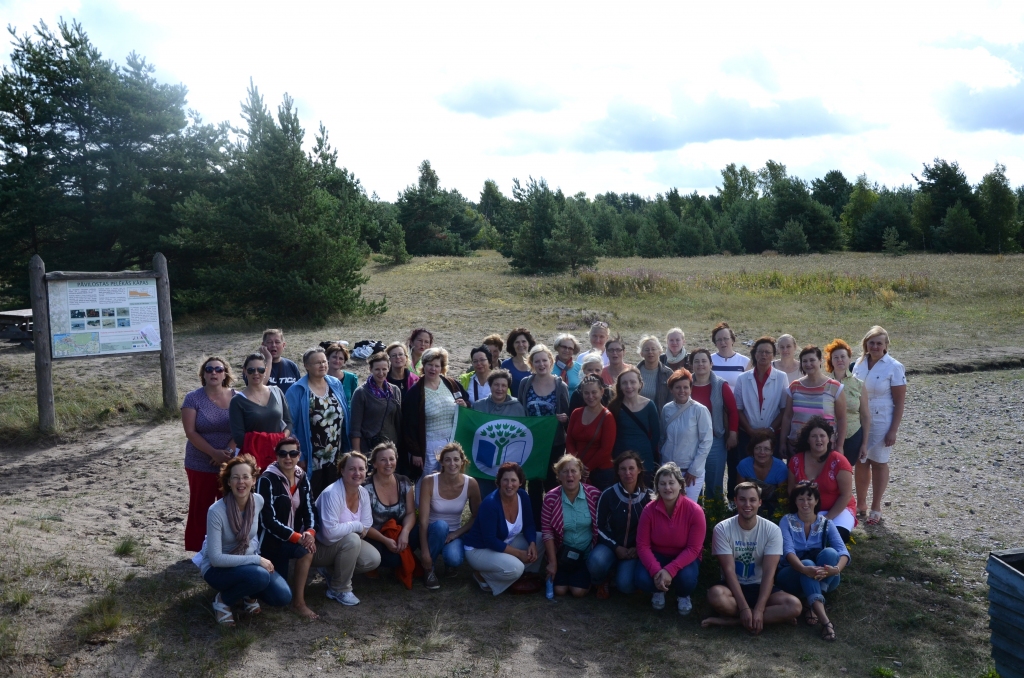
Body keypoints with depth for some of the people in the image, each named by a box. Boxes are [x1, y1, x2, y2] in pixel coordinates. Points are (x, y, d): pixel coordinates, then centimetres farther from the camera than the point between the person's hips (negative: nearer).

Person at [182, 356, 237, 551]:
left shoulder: (236, 397, 2)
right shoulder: (193, 398, -4)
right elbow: (190, 432, -9)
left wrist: (228, 451, -16)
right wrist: (214, 453, -18)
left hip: (231, 464, 1)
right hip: (201, 466, -1)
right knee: (201, 509, 4)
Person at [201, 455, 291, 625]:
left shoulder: (258, 501, -10)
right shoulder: (216, 511, -27)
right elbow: (215, 558, -26)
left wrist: (257, 557, 1)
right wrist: (256, 560, -26)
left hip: (248, 562, 5)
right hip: (217, 568, -5)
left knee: (283, 598, -15)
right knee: (260, 576, -34)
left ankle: (247, 592, 15)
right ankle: (223, 600, -5)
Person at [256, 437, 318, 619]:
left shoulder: (302, 479, 2)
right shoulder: (267, 480, -17)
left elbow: (309, 510, 0)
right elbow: (268, 520, -22)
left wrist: (310, 532, -20)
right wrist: (297, 537, -27)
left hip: (295, 538, 6)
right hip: (270, 539, -6)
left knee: (309, 545, -21)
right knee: (306, 550, -25)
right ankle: (298, 602, -5)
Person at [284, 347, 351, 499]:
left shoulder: (336, 385, 6)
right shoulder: (297, 391, -8)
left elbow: (345, 419, 10)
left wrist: (347, 451, 8)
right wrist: (297, 456, -12)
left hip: (336, 458, 4)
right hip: (312, 460, -4)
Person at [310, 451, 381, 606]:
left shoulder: (364, 493, -5)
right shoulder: (332, 494, -29)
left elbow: (366, 528, -3)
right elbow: (330, 532, -36)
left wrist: (346, 529, -18)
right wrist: (356, 526, -23)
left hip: (344, 543, 7)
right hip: (319, 546, -7)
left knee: (373, 560, -12)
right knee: (352, 539, -33)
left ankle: (331, 571, 13)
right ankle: (340, 590, -12)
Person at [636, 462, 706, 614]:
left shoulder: (695, 511, -22)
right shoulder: (649, 510, -17)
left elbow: (693, 549, -20)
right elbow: (642, 545, -14)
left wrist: (670, 570, -31)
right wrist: (656, 571, -30)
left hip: (684, 558, -1)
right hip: (657, 555, 1)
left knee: (687, 579, -34)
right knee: (642, 580, -28)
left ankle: (683, 596, 6)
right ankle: (659, 591, 12)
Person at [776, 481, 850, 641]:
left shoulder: (826, 524, 1)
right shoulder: (787, 521, -4)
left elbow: (843, 551, -15)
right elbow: (788, 550, -21)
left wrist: (837, 568, -40)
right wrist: (805, 569, -43)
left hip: (823, 580, 2)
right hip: (792, 576, -2)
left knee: (829, 552, -29)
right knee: (807, 562, -36)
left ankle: (813, 606, -28)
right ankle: (824, 620, -50)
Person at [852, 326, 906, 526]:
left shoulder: (894, 367, -11)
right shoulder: (860, 363, 2)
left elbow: (900, 401, -10)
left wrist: (893, 430, -13)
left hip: (882, 423, -4)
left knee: (879, 463, 8)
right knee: (861, 462, 12)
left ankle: (876, 509, 21)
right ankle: (860, 504, 28)